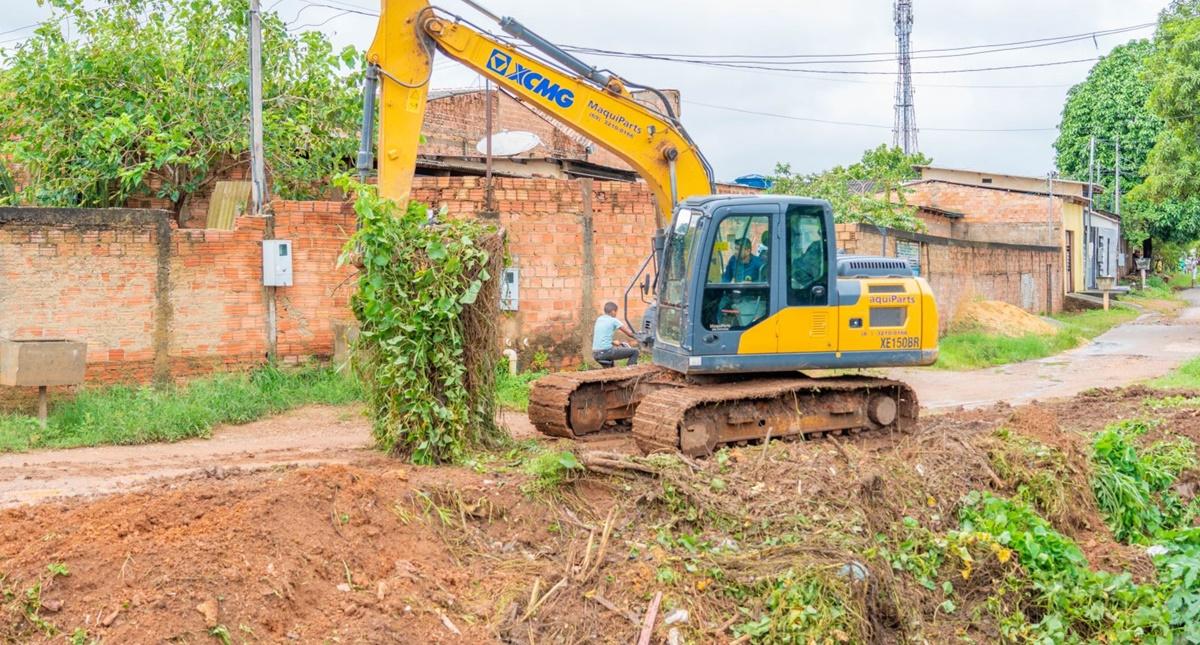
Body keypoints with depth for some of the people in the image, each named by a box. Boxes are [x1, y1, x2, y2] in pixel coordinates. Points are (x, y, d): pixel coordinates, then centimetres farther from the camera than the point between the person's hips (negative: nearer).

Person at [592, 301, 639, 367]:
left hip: (595, 354, 7)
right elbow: (629, 333, 1)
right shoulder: (613, 320, -4)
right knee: (635, 351, 0)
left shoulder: (599, 319, 15)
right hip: (606, 351, -7)